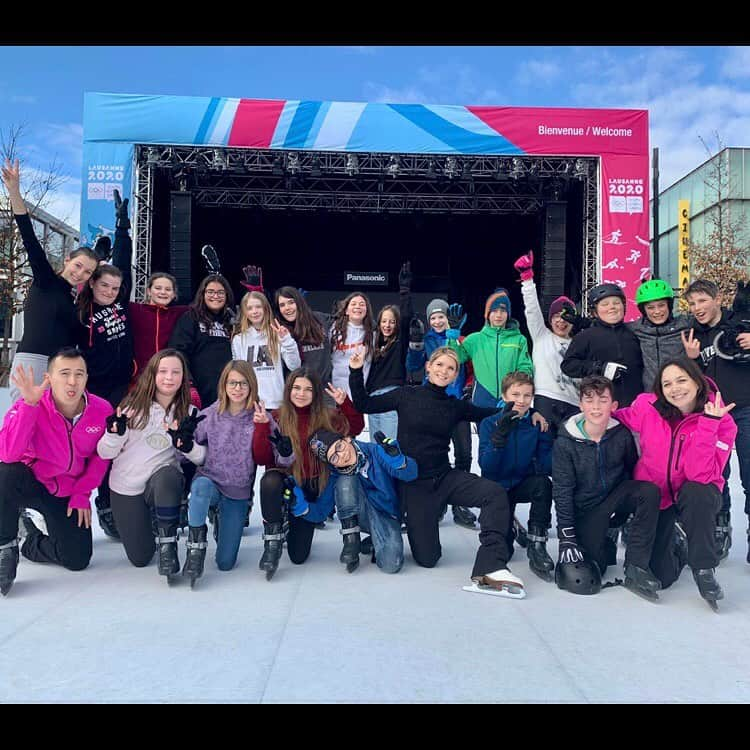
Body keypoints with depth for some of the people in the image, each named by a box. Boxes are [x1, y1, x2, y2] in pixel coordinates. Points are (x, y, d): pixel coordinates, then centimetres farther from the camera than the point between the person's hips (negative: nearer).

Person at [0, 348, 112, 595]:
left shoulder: (102, 410, -15)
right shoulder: (29, 407, -22)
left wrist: (82, 494, -5)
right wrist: (29, 404, -40)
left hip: (67, 494, 3)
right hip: (29, 483, -2)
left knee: (77, 560, -5)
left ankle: (31, 543, 29)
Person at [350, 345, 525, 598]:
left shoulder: (456, 406, 6)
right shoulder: (407, 395, -2)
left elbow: (491, 414, 11)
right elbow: (364, 405, 1)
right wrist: (356, 372, -9)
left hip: (445, 477, 3)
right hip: (413, 483, -3)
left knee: (495, 493, -26)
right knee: (427, 558, -3)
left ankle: (491, 568, -29)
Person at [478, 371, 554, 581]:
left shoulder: (538, 423, -8)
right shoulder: (490, 424, -12)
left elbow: (546, 465, -11)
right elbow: (486, 467, -22)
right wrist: (500, 435, -35)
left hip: (525, 483, 1)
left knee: (543, 484, -34)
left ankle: (537, 544, -21)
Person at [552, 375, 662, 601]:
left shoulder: (621, 434, -9)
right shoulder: (565, 442, -14)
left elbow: (633, 469, 8)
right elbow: (562, 491, -12)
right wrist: (567, 538, -14)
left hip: (617, 496, 2)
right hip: (585, 510, -2)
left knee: (650, 490, -30)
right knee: (582, 581, -16)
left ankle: (636, 567, -22)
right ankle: (606, 545, 21)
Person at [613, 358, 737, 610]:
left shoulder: (722, 422, -18)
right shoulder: (646, 406, -15)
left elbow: (702, 475, -30)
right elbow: (618, 419, 5)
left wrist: (708, 423, -35)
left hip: (697, 497, -1)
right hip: (654, 496, 1)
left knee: (696, 491, -39)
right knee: (659, 577, -3)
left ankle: (703, 570, -20)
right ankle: (676, 548, 34)